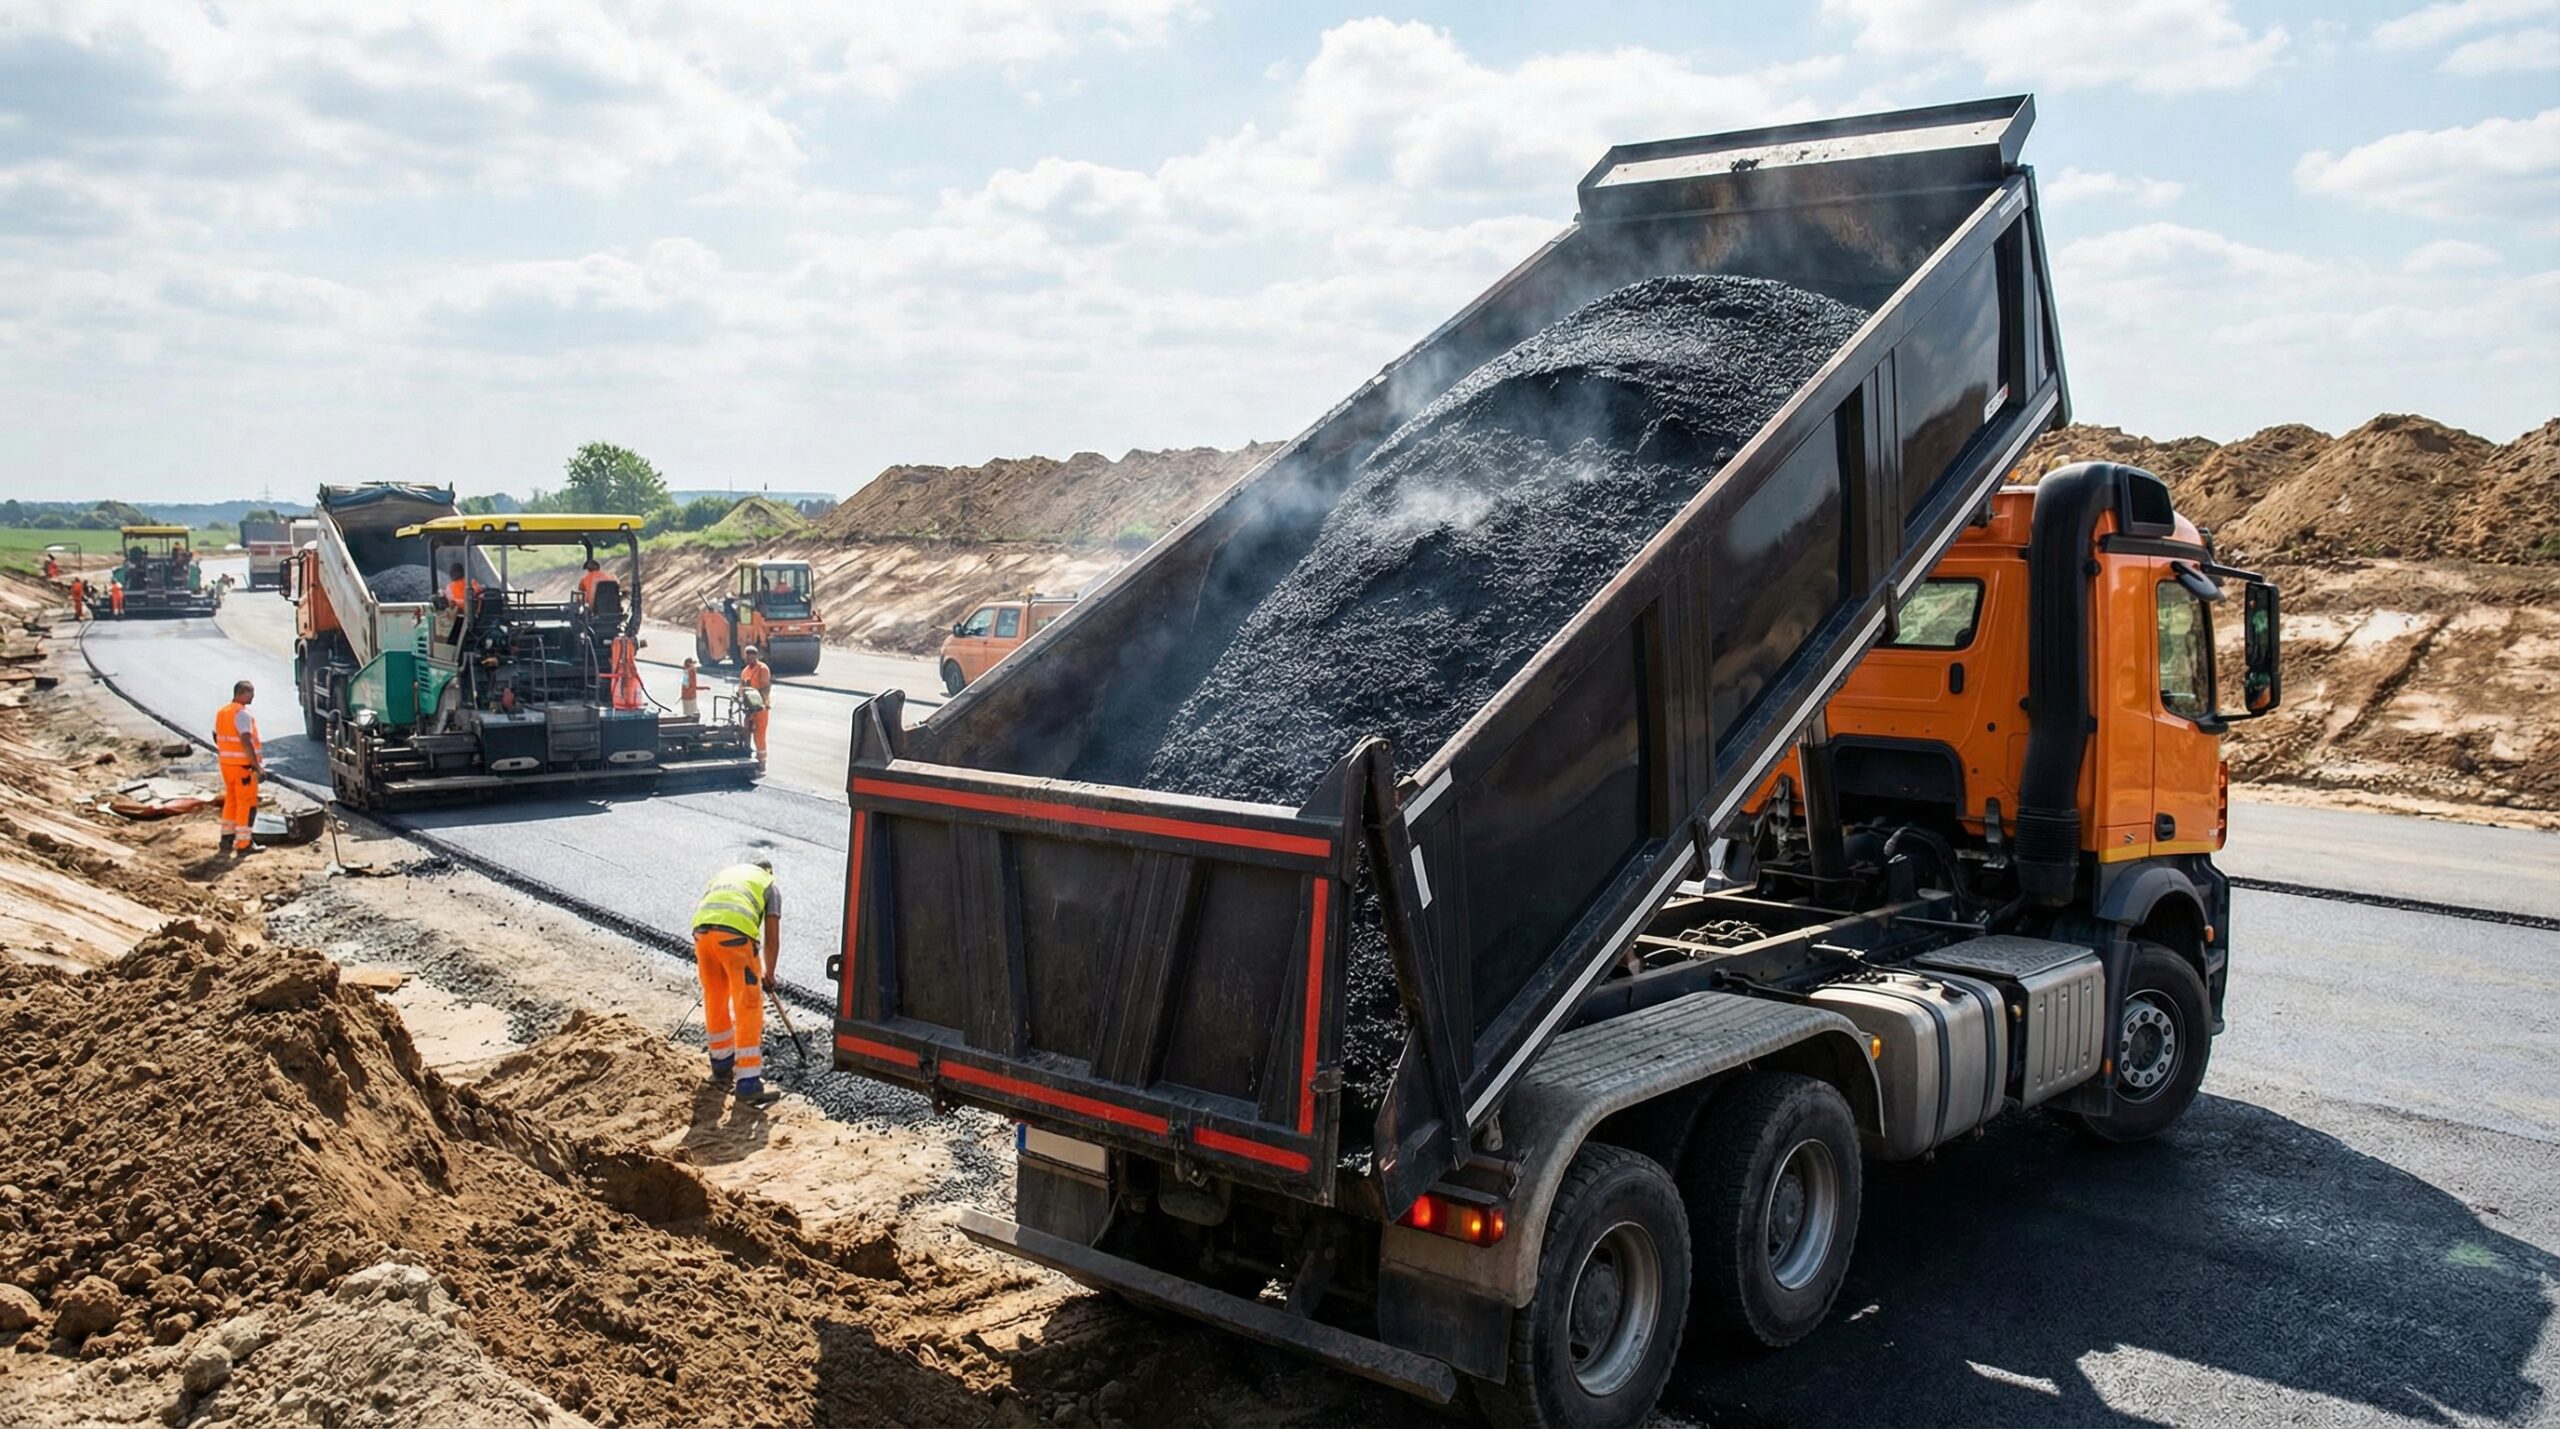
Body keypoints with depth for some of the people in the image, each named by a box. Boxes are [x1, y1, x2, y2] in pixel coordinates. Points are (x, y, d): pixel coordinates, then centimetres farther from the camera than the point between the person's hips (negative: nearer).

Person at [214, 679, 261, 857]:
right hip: (242, 764, -9)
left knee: (231, 799, 21)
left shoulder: (221, 712, 11)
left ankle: (227, 835, 27)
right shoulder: (242, 713, -18)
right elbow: (246, 740, -25)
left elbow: (216, 736, 20)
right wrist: (255, 763, -21)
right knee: (247, 803, -2)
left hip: (226, 762, 9)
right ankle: (243, 843, -1)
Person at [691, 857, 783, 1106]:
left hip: (701, 930, 5)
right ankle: (748, 1085, 1)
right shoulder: (770, 886, 24)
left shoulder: (722, 874, 36)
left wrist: (699, 957, 50)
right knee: (749, 1011, 3)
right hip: (735, 934, -5)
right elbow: (772, 939, 19)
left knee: (715, 1002, 22)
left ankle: (722, 1068, 37)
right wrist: (769, 973, 34)